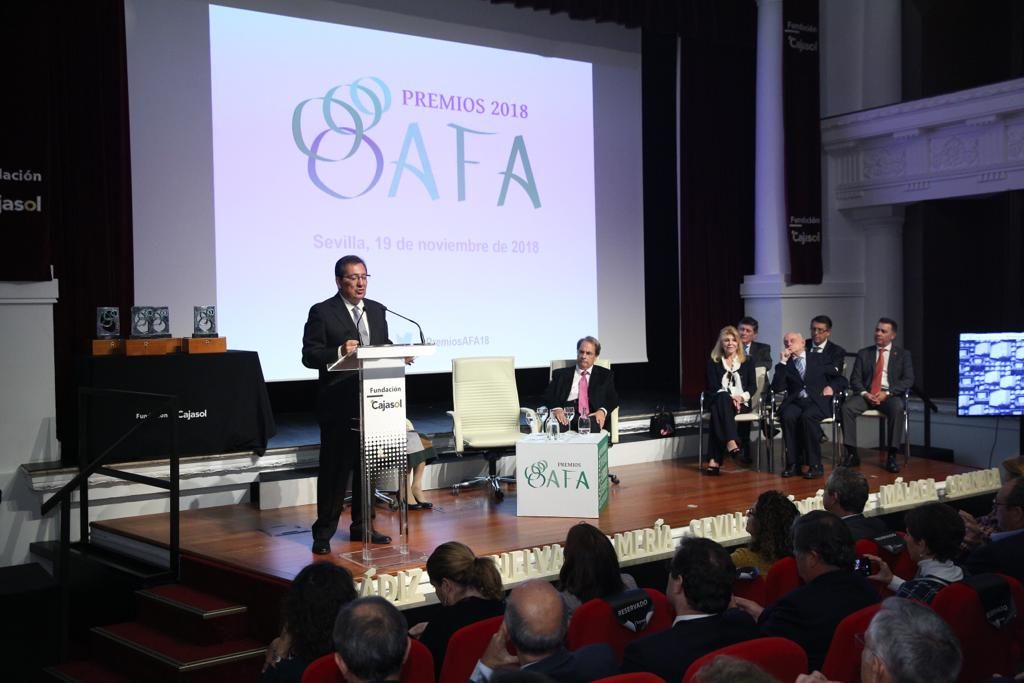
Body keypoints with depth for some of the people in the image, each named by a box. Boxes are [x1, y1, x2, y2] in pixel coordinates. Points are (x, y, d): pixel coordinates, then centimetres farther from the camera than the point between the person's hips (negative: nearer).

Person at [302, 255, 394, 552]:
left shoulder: (376, 310, 13)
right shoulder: (322, 312, -5)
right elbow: (309, 355, -10)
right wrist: (339, 352, -26)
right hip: (339, 403, -6)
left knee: (367, 466, 12)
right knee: (335, 467, -1)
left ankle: (361, 526, 24)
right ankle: (324, 531, 8)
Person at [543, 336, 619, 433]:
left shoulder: (605, 375, 22)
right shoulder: (561, 374, 21)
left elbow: (613, 399, 11)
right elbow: (548, 396, 10)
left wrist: (602, 411, -12)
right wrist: (556, 409, -14)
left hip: (592, 415, 0)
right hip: (566, 415, 0)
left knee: (592, 425, -37)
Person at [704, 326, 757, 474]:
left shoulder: (747, 362, 14)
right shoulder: (713, 362, 12)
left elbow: (753, 386, 7)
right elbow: (712, 388, 2)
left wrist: (742, 397, -14)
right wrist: (730, 398, -16)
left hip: (741, 403, 0)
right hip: (720, 401, 0)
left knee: (718, 411, -35)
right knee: (723, 397, -39)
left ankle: (714, 459, -47)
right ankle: (731, 443, -52)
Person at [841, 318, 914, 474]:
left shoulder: (903, 355, 10)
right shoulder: (864, 353, 14)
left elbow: (908, 380, -1)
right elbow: (855, 379, 7)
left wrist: (887, 393, -16)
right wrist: (865, 393, -14)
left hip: (890, 396, -2)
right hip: (866, 394, 2)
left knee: (897, 408, -37)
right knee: (847, 407, -29)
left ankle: (891, 457, -27)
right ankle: (852, 454, -21)